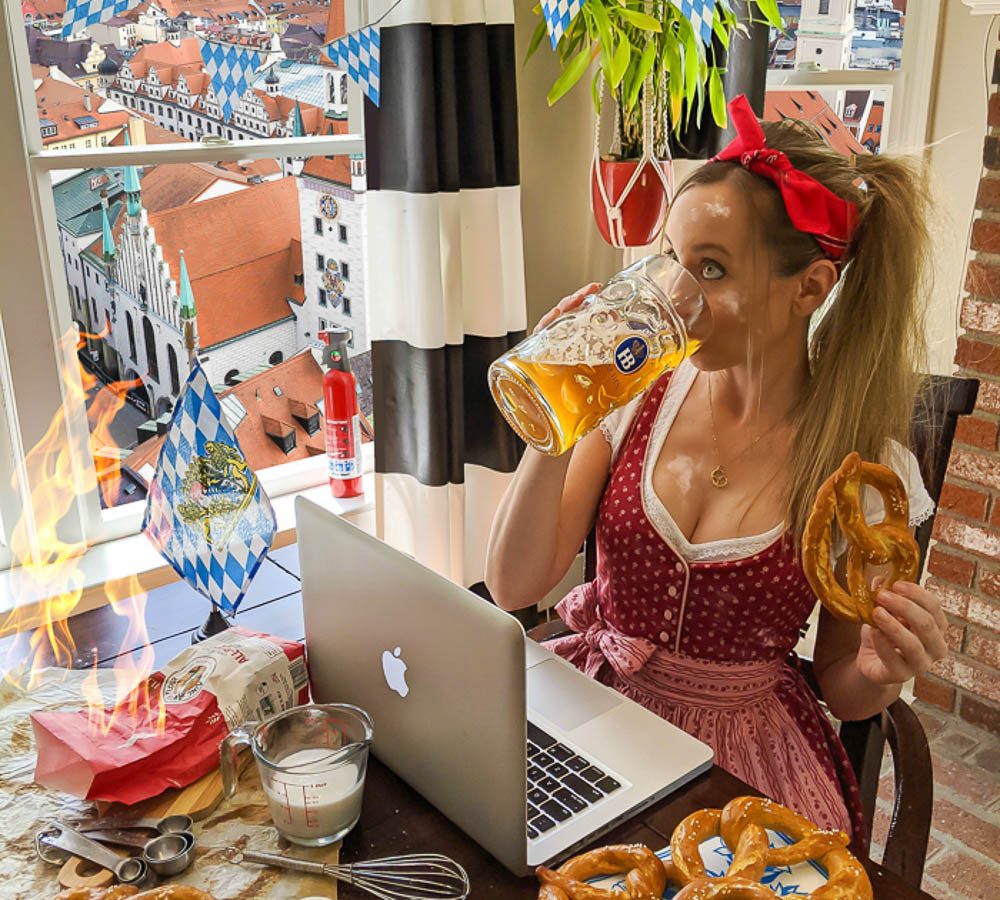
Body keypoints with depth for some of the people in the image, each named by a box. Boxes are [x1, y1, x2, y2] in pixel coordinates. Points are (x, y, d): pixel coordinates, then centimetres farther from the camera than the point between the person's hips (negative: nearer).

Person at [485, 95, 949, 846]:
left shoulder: (866, 470, -11)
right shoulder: (641, 393, -6)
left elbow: (840, 691, 1)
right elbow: (514, 588, -11)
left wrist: (881, 674, -22)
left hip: (744, 753, -1)